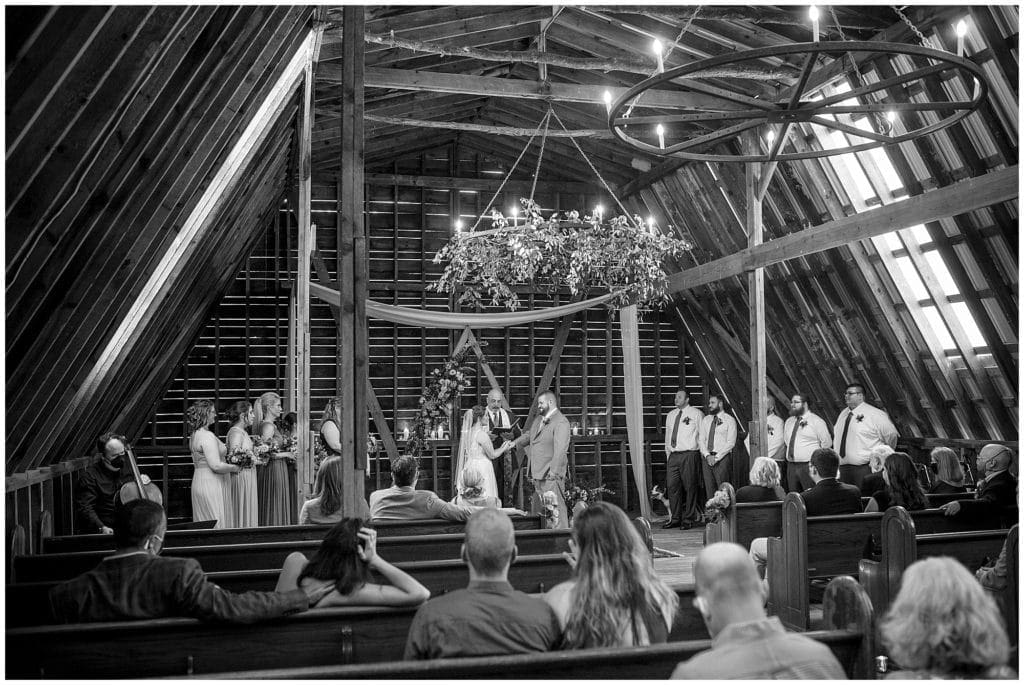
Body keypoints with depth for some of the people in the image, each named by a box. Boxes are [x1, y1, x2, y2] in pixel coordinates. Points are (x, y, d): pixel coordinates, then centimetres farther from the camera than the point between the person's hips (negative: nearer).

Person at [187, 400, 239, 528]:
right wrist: (234, 468, -8)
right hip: (211, 484, -10)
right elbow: (216, 466, -24)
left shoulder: (194, 435, 12)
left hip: (198, 482, 10)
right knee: (216, 526, -5)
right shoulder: (208, 436, -18)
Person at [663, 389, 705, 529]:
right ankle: (675, 519, 9)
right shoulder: (670, 415, 17)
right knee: (672, 486, 1)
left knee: (690, 487, -3)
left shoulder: (696, 414, 1)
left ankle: (688, 519, 5)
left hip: (689, 455, -5)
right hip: (673, 455, 5)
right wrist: (668, 453, 14)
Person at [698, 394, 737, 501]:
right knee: (709, 488, 2)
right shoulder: (705, 420, 16)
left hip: (722, 457, -4)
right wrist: (707, 455, -6)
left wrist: (716, 457, -13)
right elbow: (700, 440, 10)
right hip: (706, 458, 5)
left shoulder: (729, 420, 2)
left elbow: (730, 443, -6)